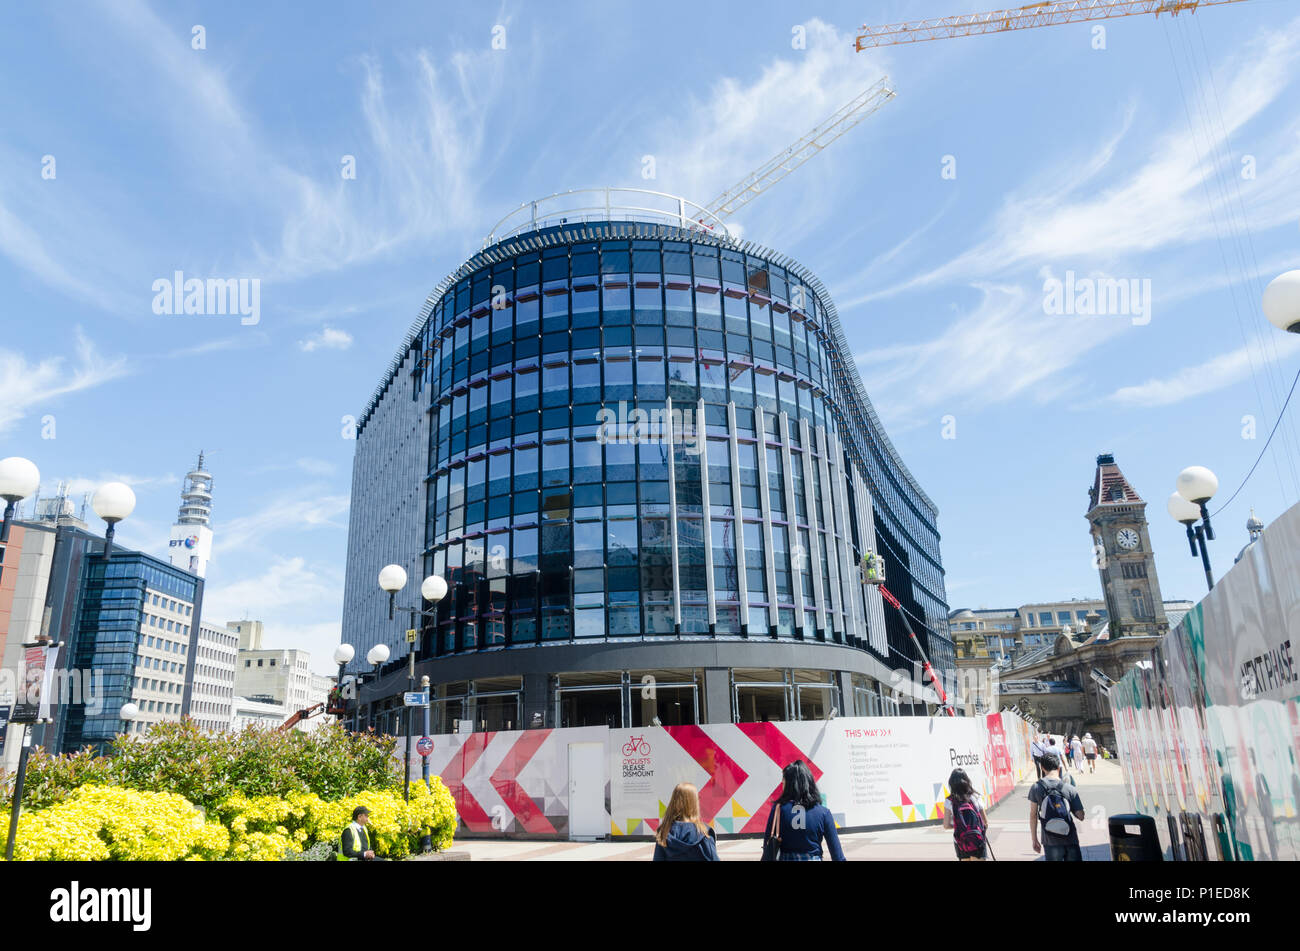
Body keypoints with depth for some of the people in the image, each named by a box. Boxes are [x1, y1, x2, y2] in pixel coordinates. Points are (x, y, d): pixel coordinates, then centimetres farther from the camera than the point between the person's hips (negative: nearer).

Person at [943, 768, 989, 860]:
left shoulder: (949, 802, -7)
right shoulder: (975, 798, -5)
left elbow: (946, 825, -8)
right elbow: (985, 822, 3)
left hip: (960, 842, 1)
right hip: (978, 840, 0)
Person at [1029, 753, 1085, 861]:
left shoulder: (1036, 788, -5)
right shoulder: (1070, 789, -6)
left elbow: (1033, 815, -2)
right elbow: (1081, 816, -7)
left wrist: (1034, 839, 8)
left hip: (1050, 842, 0)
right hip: (1070, 840, 0)